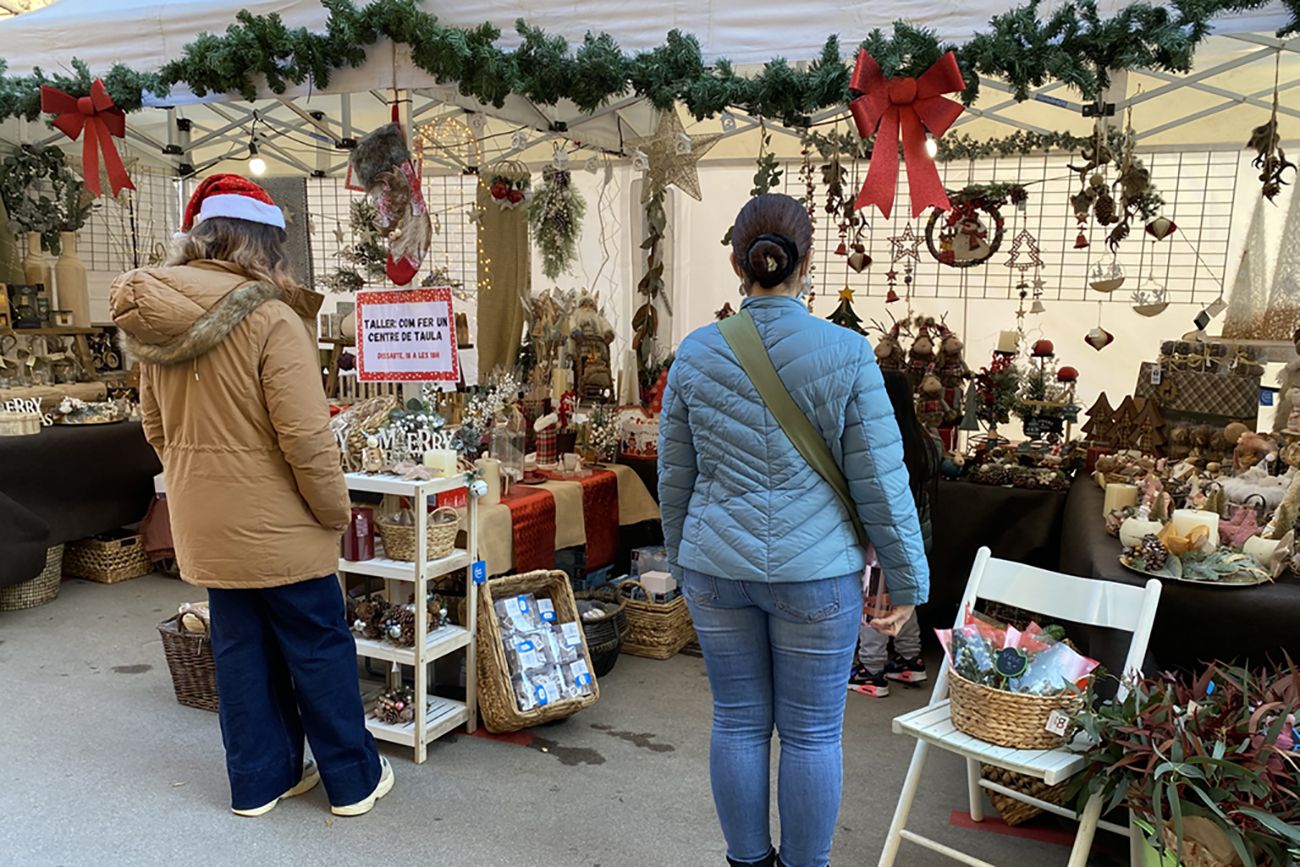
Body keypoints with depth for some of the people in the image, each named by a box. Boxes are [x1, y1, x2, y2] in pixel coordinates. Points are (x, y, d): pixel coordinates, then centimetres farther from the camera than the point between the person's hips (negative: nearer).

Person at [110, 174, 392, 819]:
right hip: (274, 523, -6)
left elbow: (156, 426, 12)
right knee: (320, 648, 8)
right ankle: (353, 780, 21)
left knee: (241, 649, 17)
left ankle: (260, 779, 30)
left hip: (204, 523, 7)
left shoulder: (153, 319, 3)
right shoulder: (270, 318, -20)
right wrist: (335, 510, -10)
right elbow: (306, 438, -23)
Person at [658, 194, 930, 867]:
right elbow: (880, 479, -7)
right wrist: (907, 578, 3)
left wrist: (682, 558, 20)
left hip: (717, 566, 3)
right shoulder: (847, 353, -10)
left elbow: (674, 475, 6)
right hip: (816, 571, -3)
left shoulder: (696, 353, -2)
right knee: (811, 733, 11)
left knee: (737, 722, 16)